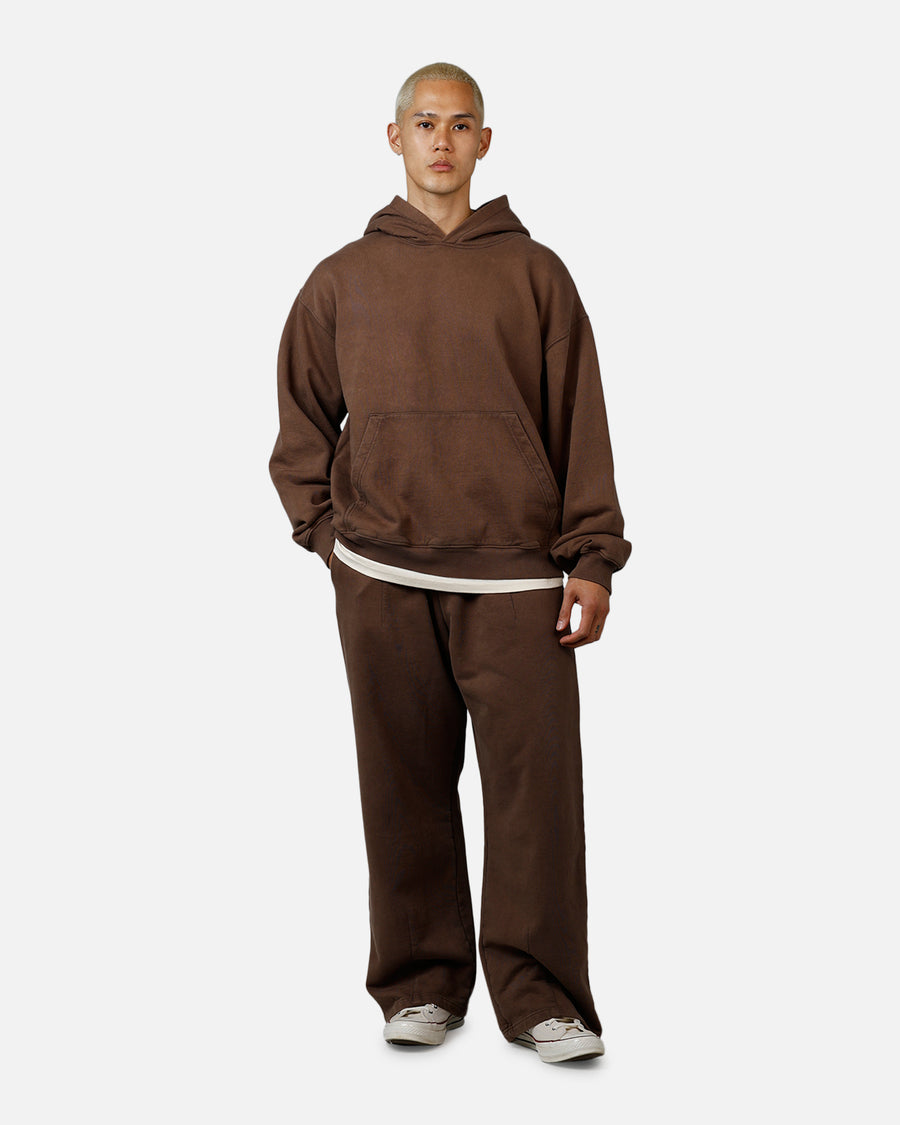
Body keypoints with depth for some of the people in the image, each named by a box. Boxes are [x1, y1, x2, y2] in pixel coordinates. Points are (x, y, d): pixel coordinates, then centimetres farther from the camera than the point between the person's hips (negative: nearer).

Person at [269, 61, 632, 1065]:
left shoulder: (533, 273, 9)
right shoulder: (343, 278, 12)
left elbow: (579, 422, 6)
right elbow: (300, 423, 17)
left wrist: (591, 560, 0)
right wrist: (327, 529, 5)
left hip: (514, 576, -1)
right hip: (380, 577, 1)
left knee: (536, 782, -3)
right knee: (406, 787, 5)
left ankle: (540, 998, 6)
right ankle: (418, 985, 17)